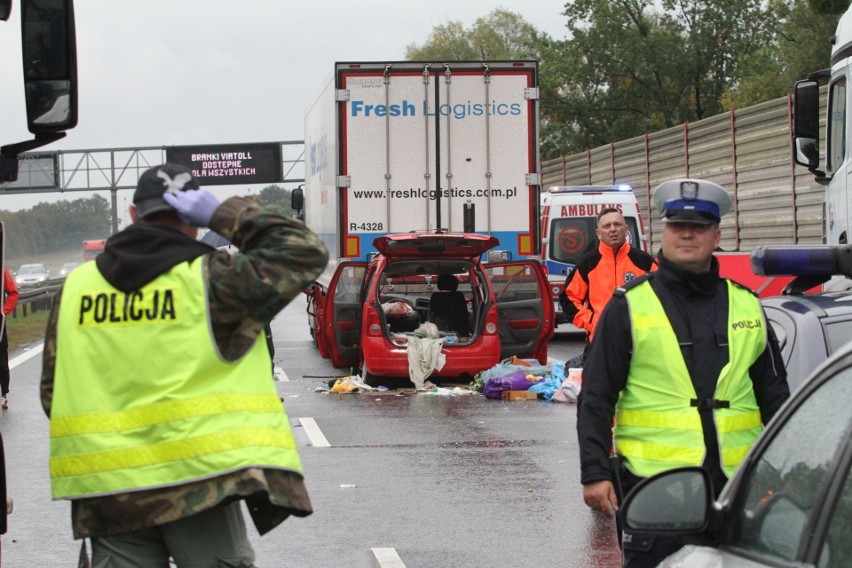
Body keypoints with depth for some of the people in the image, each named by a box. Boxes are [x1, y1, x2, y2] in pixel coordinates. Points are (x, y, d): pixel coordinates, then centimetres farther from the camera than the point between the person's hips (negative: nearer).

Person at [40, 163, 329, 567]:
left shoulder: (75, 288, 10)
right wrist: (223, 214, 2)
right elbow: (304, 253, 0)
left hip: (105, 489, 4)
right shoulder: (206, 278, -5)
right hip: (198, 477, -4)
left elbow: (52, 393, 14)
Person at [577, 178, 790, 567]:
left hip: (738, 483, 4)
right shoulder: (630, 306, 2)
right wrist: (594, 473, -8)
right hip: (653, 482, -3)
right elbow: (596, 399, 0)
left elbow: (774, 395, 18)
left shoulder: (747, 305, 13)